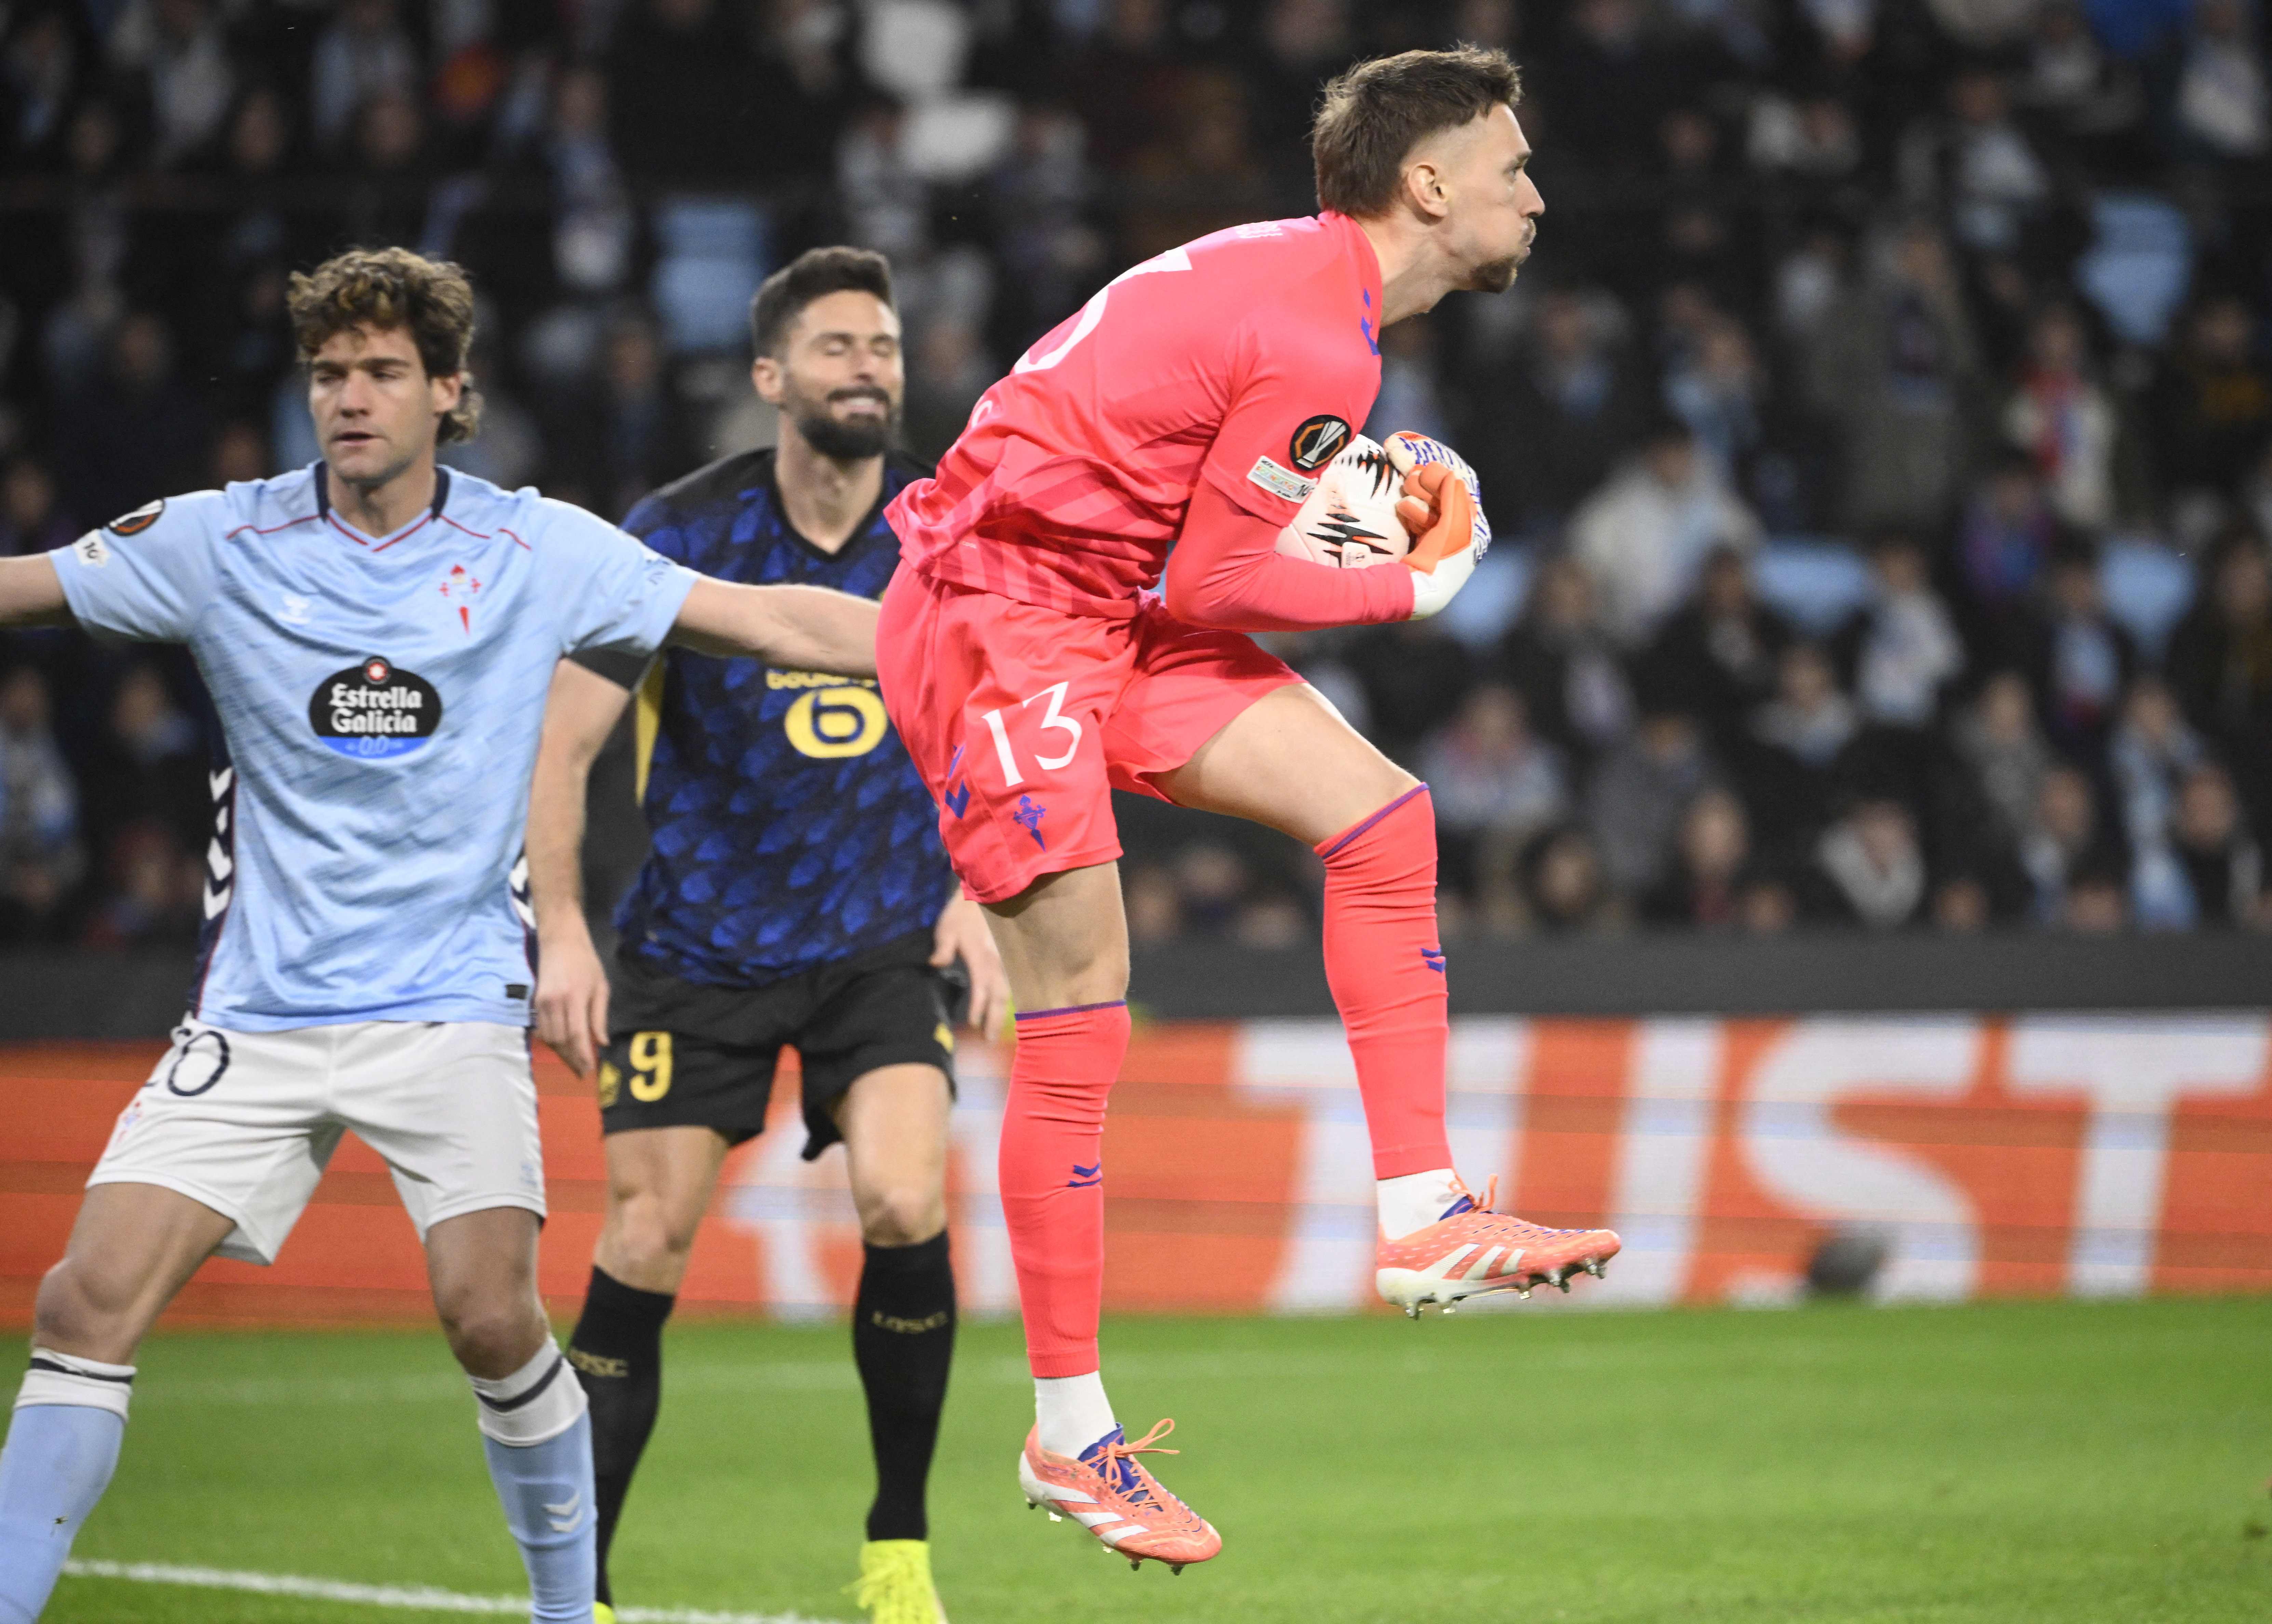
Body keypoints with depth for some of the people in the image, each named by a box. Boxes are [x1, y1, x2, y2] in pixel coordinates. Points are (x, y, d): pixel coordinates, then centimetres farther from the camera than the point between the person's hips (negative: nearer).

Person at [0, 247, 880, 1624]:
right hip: (259, 1016, 1)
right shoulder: (221, 543, 1)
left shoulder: (536, 551, 0)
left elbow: (780, 621, 3)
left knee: (489, 1311, -17)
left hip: (450, 1003, -1)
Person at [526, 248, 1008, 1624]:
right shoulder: (684, 532, -10)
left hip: (881, 942, 1)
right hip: (698, 943, -1)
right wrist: (562, 931, -14)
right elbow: (567, 736, -7)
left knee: (908, 1207, -20)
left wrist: (971, 895, 2)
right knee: (644, 1254, -6)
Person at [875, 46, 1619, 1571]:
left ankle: (1423, 1216, 2)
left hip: (1115, 615, 10)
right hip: (998, 609, -10)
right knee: (1079, 1023, -9)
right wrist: (1413, 591, -5)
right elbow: (1214, 585, -17)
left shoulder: (1300, 288, 11)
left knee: (1380, 812, 1)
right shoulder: (1318, 342, -20)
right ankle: (1069, 1434, -1)